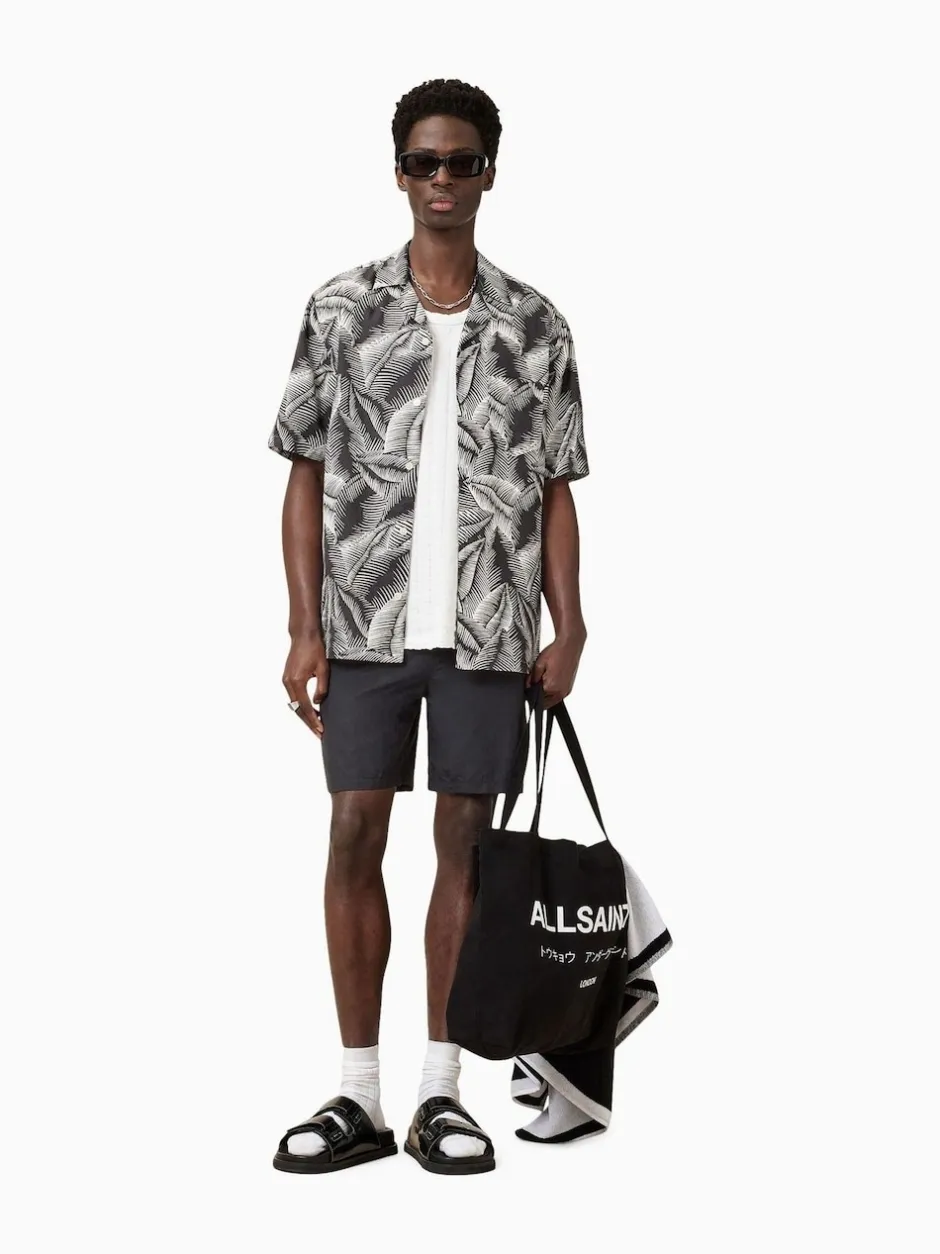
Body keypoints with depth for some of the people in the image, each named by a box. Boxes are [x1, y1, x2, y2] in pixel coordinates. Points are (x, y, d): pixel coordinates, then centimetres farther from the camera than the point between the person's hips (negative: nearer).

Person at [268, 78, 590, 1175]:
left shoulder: (535, 327, 6)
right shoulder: (342, 310, 4)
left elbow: (555, 491, 8)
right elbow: (307, 474, 4)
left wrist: (567, 633, 0)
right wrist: (305, 628, -3)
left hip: (487, 627, 1)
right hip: (368, 621, 0)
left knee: (465, 840, 3)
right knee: (355, 832, -1)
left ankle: (442, 1091, 12)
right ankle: (358, 1094, 7)